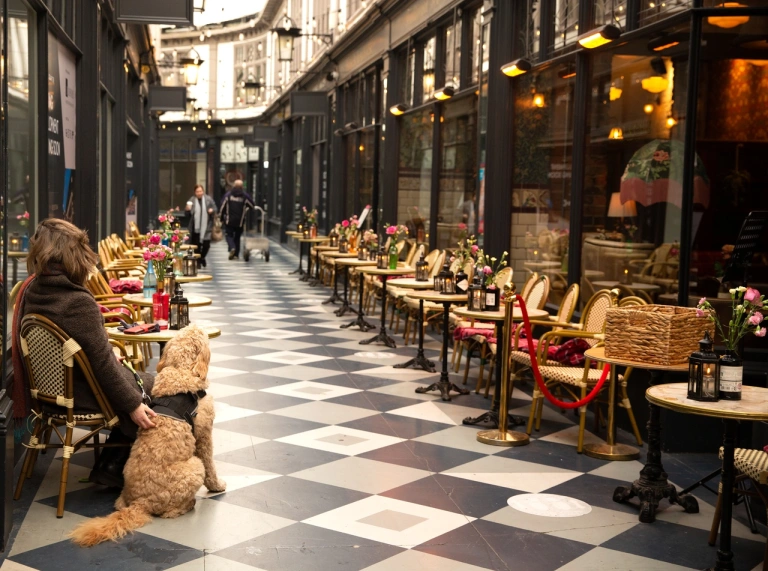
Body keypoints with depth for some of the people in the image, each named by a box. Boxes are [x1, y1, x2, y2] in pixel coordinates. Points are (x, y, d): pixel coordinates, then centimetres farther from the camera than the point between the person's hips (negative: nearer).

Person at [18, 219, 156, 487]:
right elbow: (103, 365, -23)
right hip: (81, 394, -8)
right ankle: (113, 467, 17)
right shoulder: (79, 303, -29)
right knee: (153, 388, 12)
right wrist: (133, 405, -16)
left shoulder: (32, 290, -5)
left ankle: (111, 463, 23)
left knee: (135, 379, 23)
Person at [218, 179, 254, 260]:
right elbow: (252, 206, 6)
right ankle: (236, 254, 13)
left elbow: (222, 207, -3)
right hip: (240, 222, 1)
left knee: (229, 235, 9)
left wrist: (221, 218, 8)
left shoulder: (228, 195, -5)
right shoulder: (245, 196, -5)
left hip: (229, 221, -1)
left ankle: (232, 248, -18)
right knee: (237, 237, 14)